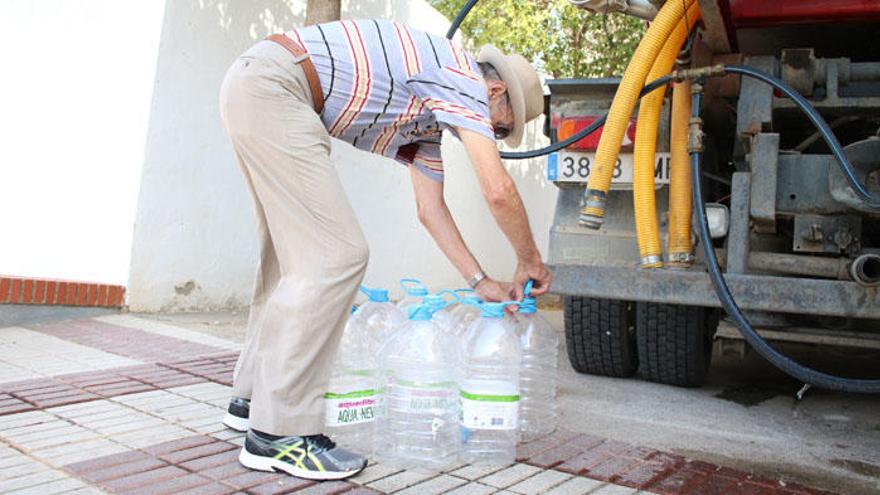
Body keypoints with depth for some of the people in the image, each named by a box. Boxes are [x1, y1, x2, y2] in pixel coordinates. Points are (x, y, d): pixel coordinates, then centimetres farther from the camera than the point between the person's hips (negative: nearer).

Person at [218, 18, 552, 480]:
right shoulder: (464, 78, -5)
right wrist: (530, 262, 3)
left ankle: (253, 396, 26)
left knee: (295, 254, 16)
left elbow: (431, 208, 23)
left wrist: (481, 281, 21)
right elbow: (498, 191, -13)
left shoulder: (430, 119, 23)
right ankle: (279, 433, -8)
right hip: (271, 84, -11)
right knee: (335, 256, -14)